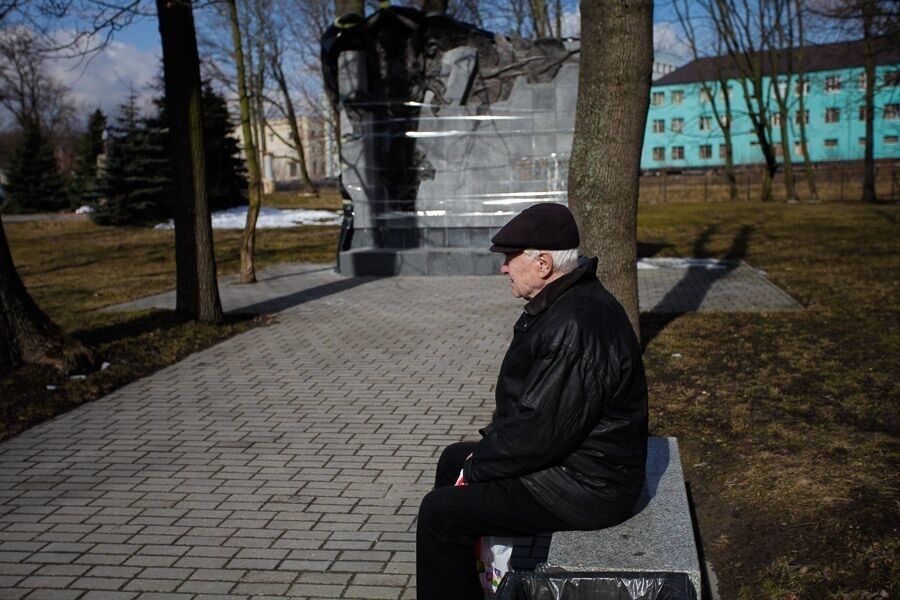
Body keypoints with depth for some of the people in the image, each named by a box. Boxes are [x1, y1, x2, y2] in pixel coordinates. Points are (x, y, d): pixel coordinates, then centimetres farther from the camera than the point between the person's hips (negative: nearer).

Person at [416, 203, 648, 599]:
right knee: (453, 459, 21)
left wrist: (477, 466, -14)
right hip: (568, 452, 11)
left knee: (439, 513, -10)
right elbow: (531, 399, 14)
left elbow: (541, 431, -29)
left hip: (584, 487, -11)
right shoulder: (564, 303, 6)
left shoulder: (576, 327, -30)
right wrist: (488, 445, 6)